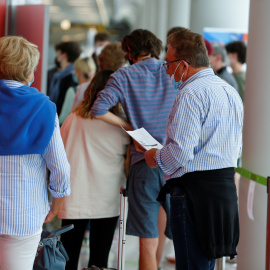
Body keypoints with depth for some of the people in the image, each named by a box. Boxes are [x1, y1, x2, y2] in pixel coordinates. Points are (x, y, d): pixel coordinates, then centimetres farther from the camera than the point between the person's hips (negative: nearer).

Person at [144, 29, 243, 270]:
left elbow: (180, 152, -22)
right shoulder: (230, 91, 14)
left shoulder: (191, 94, -15)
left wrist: (156, 157, -3)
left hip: (194, 189, -9)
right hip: (226, 185, 9)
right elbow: (237, 148, 21)